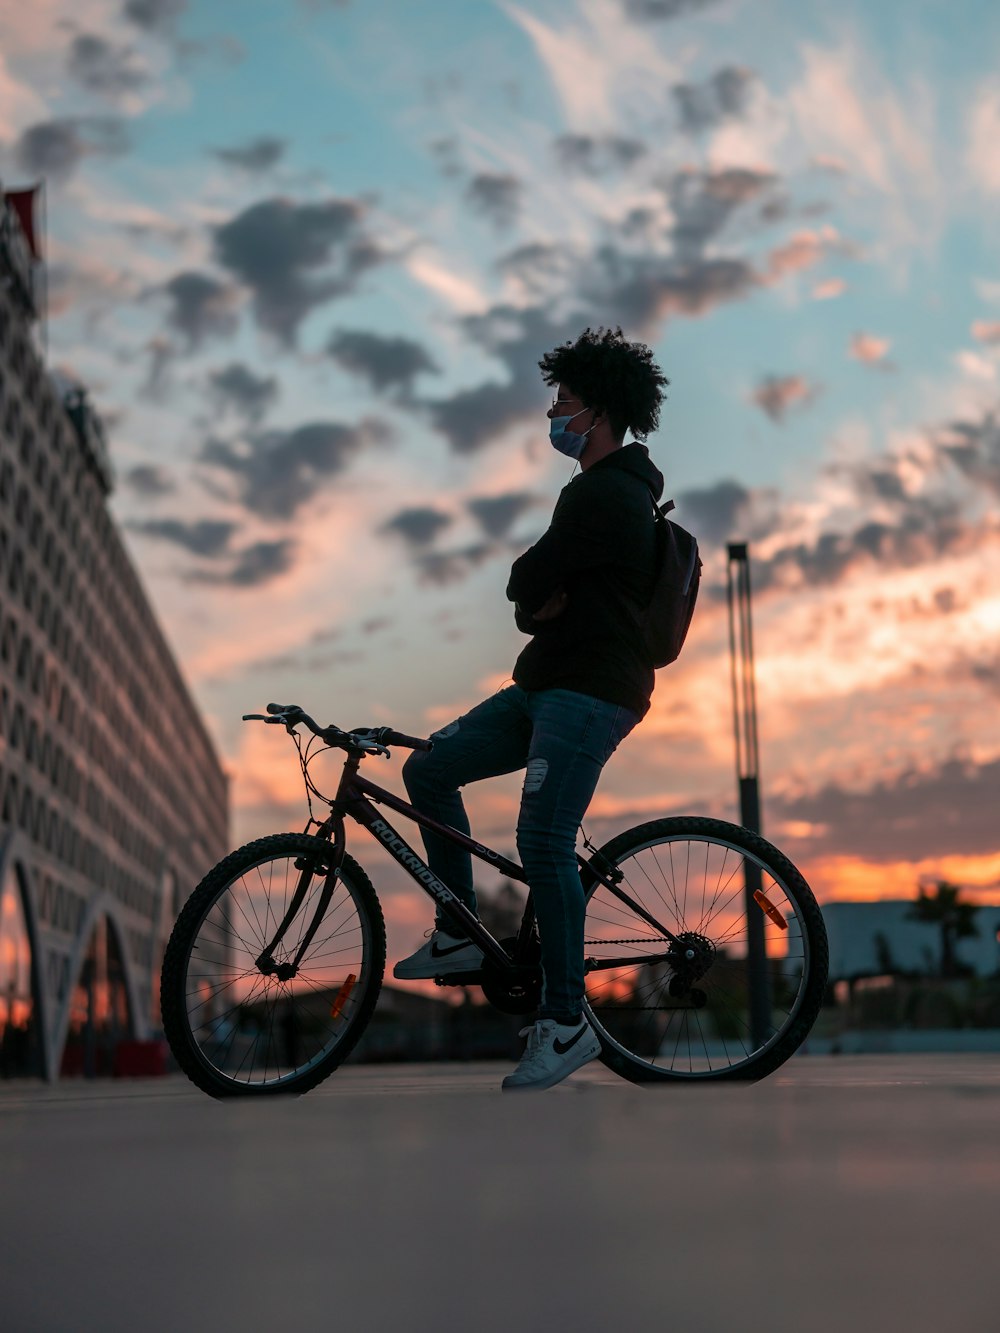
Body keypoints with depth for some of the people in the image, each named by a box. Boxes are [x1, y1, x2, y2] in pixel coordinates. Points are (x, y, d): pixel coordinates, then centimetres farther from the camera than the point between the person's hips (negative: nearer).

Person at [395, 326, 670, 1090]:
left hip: (589, 692, -11)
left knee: (543, 844, -17)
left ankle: (567, 1019, -9)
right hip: (549, 683, 11)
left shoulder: (608, 496, -15)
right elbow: (540, 598, 19)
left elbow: (524, 586, -16)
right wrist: (542, 606, -3)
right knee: (429, 769, 8)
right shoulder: (600, 491, 20)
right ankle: (460, 935, 13)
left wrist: (538, 599, 5)